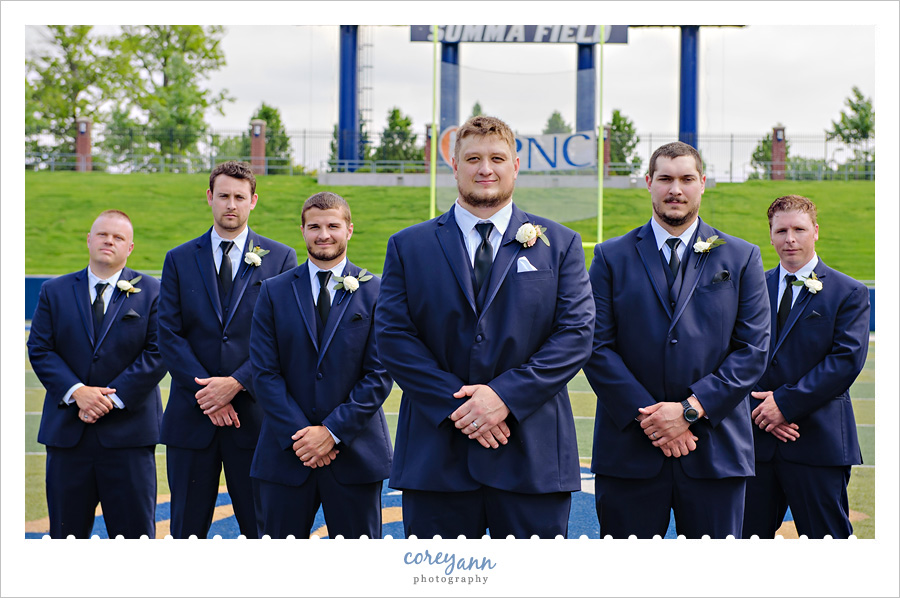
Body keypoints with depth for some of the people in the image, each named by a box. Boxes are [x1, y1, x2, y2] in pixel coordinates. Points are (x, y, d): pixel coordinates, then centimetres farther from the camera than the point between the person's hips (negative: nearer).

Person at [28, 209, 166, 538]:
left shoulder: (152, 293, 3)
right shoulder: (55, 291, 9)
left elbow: (158, 353, -5)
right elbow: (40, 349, 2)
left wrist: (113, 398, -13)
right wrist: (76, 391, -14)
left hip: (127, 433, -2)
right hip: (67, 432, 2)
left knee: (134, 531, 1)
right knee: (65, 532, 9)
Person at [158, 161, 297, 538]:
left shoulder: (281, 258, 5)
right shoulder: (180, 260, 9)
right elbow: (169, 335, 1)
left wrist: (237, 383, -13)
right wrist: (206, 394, -10)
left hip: (254, 414, -1)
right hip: (191, 417, 2)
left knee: (262, 528, 2)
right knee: (186, 529, 7)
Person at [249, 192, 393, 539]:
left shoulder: (376, 294, 2)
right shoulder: (274, 292, 7)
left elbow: (380, 376, -3)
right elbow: (264, 372, 0)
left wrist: (333, 431, -11)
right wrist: (298, 434, -10)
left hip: (356, 454, -1)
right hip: (286, 456, 1)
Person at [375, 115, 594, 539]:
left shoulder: (559, 245, 9)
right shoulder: (408, 247, 9)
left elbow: (576, 334, 0)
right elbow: (392, 337, 1)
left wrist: (505, 395, -13)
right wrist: (455, 405, -11)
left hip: (533, 456, 0)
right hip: (436, 454, 0)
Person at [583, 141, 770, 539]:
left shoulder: (742, 259, 9)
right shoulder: (611, 257, 8)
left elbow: (753, 350, 2)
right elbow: (597, 346, 1)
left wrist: (691, 409, -10)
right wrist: (646, 416, -11)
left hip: (716, 450, 0)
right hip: (629, 450, 0)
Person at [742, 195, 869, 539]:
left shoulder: (849, 293, 2)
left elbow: (847, 359, -9)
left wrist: (786, 401, -14)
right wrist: (762, 409, -9)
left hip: (818, 442, -3)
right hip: (756, 437, 3)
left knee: (825, 536, 1)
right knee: (749, 534, 7)